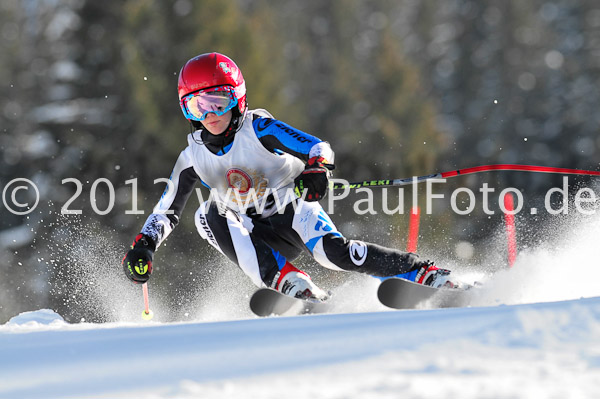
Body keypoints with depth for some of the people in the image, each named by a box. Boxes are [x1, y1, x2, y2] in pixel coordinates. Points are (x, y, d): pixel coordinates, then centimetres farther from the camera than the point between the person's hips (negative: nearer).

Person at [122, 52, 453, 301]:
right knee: (208, 215, -26)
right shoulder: (193, 158, -4)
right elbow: (167, 211, 6)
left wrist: (317, 170, -43)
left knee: (336, 254, -31)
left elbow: (320, 148, -20)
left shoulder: (259, 129, -15)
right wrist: (143, 247, -9)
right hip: (255, 236, 3)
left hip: (294, 213, -3)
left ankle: (425, 275, -23)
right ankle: (285, 280, -32)